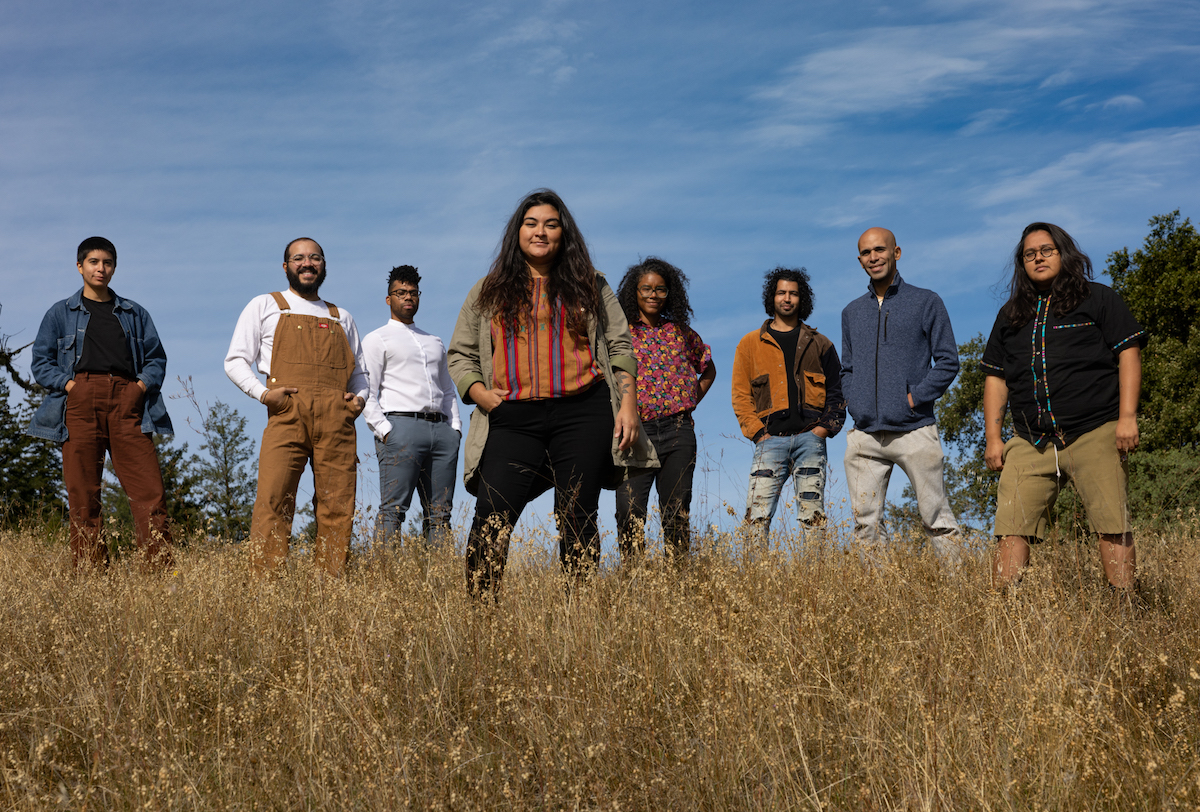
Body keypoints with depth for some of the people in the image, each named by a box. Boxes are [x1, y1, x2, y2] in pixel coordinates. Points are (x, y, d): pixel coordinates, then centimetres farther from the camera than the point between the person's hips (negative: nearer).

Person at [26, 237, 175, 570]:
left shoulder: (135, 314, 23)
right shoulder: (60, 313, 19)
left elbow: (157, 358, 19)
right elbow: (41, 361, 13)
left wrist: (143, 383, -1)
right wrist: (68, 384, -5)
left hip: (126, 400, 1)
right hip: (81, 401, -1)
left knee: (149, 489, -12)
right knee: (83, 493, -6)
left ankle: (160, 568, -16)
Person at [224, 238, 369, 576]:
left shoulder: (342, 317, 29)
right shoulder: (265, 306, 20)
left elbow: (358, 370, 31)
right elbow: (235, 360, 14)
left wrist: (360, 396, 7)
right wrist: (261, 392, -5)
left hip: (336, 418, 3)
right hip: (287, 412, -3)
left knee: (338, 506, -6)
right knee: (272, 500, -16)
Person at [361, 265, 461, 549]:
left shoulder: (435, 342, 28)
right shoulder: (377, 339, 11)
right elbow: (366, 394, 1)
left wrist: (455, 429, 10)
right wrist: (385, 431, -12)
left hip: (441, 428, 5)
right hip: (401, 425, -5)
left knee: (440, 512, -2)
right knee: (393, 509, -12)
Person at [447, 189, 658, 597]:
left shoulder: (589, 287, 14)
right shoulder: (488, 292, 15)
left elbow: (619, 346, 12)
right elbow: (459, 354, 16)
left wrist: (628, 403, 0)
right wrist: (479, 393, -2)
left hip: (582, 414, 0)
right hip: (513, 419, 0)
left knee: (578, 518, 1)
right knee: (492, 518, -11)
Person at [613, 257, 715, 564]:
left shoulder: (680, 332, 13)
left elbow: (708, 369, 26)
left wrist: (691, 401, 13)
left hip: (678, 432, 3)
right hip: (635, 430, -3)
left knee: (677, 513, 5)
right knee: (630, 512, -11)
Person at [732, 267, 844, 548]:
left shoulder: (819, 344, 17)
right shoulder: (750, 343, 15)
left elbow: (837, 392, 15)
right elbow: (741, 395, 11)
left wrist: (825, 427, -1)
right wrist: (758, 432, -2)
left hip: (810, 438, 1)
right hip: (771, 439, 0)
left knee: (813, 515, -4)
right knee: (758, 515, -12)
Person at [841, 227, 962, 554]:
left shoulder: (926, 302, 5)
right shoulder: (852, 312, 17)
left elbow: (948, 361, 2)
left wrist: (915, 398, -9)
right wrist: (854, 401, 4)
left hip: (914, 430, -4)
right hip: (865, 435, 4)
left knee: (937, 520, -5)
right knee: (864, 522, 2)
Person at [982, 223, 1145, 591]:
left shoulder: (1098, 299, 9)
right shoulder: (1011, 315, 19)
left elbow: (1129, 353, 2)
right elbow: (996, 377, 20)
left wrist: (1127, 417, -9)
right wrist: (993, 437, 11)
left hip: (1094, 434, -3)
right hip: (1031, 443, 3)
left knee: (1112, 528, -8)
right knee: (1010, 529, -7)